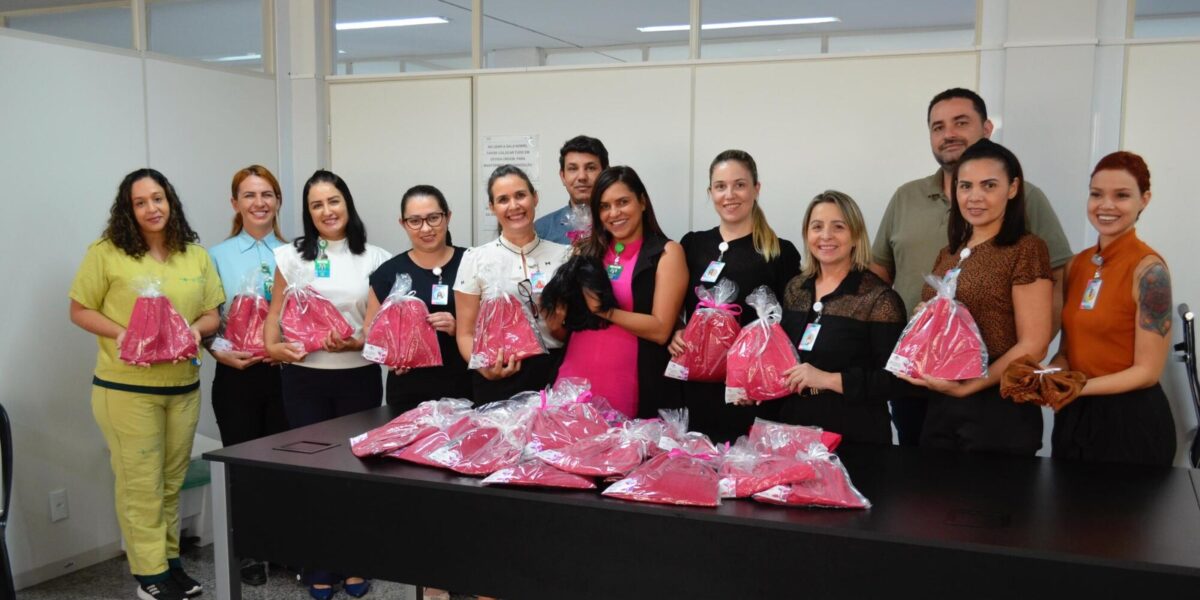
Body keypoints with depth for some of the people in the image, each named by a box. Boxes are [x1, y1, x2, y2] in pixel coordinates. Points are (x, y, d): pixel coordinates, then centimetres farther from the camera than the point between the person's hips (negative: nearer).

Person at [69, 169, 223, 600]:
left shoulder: (196, 255, 6)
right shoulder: (107, 253, -6)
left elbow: (212, 315, 9)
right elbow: (80, 311, -3)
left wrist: (196, 329, -13)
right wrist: (123, 335, -18)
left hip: (183, 386, 4)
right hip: (126, 388, -4)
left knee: (171, 481, 14)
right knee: (140, 483, 1)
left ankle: (168, 558, 28)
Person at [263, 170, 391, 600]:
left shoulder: (373, 258, 2)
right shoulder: (292, 256, 4)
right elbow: (275, 312, 6)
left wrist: (356, 342, -16)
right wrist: (272, 346, -12)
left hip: (358, 376, 0)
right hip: (304, 377, 1)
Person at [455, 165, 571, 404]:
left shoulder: (563, 255, 3)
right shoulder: (475, 259, -1)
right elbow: (466, 333, 1)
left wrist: (559, 326, -12)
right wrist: (484, 367, -17)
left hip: (553, 376, 1)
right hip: (497, 382, -1)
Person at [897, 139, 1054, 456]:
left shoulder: (1026, 250, -9)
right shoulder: (949, 254, 11)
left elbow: (1033, 345, -13)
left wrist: (966, 386, -18)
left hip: (999, 410, -6)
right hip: (940, 406, 6)